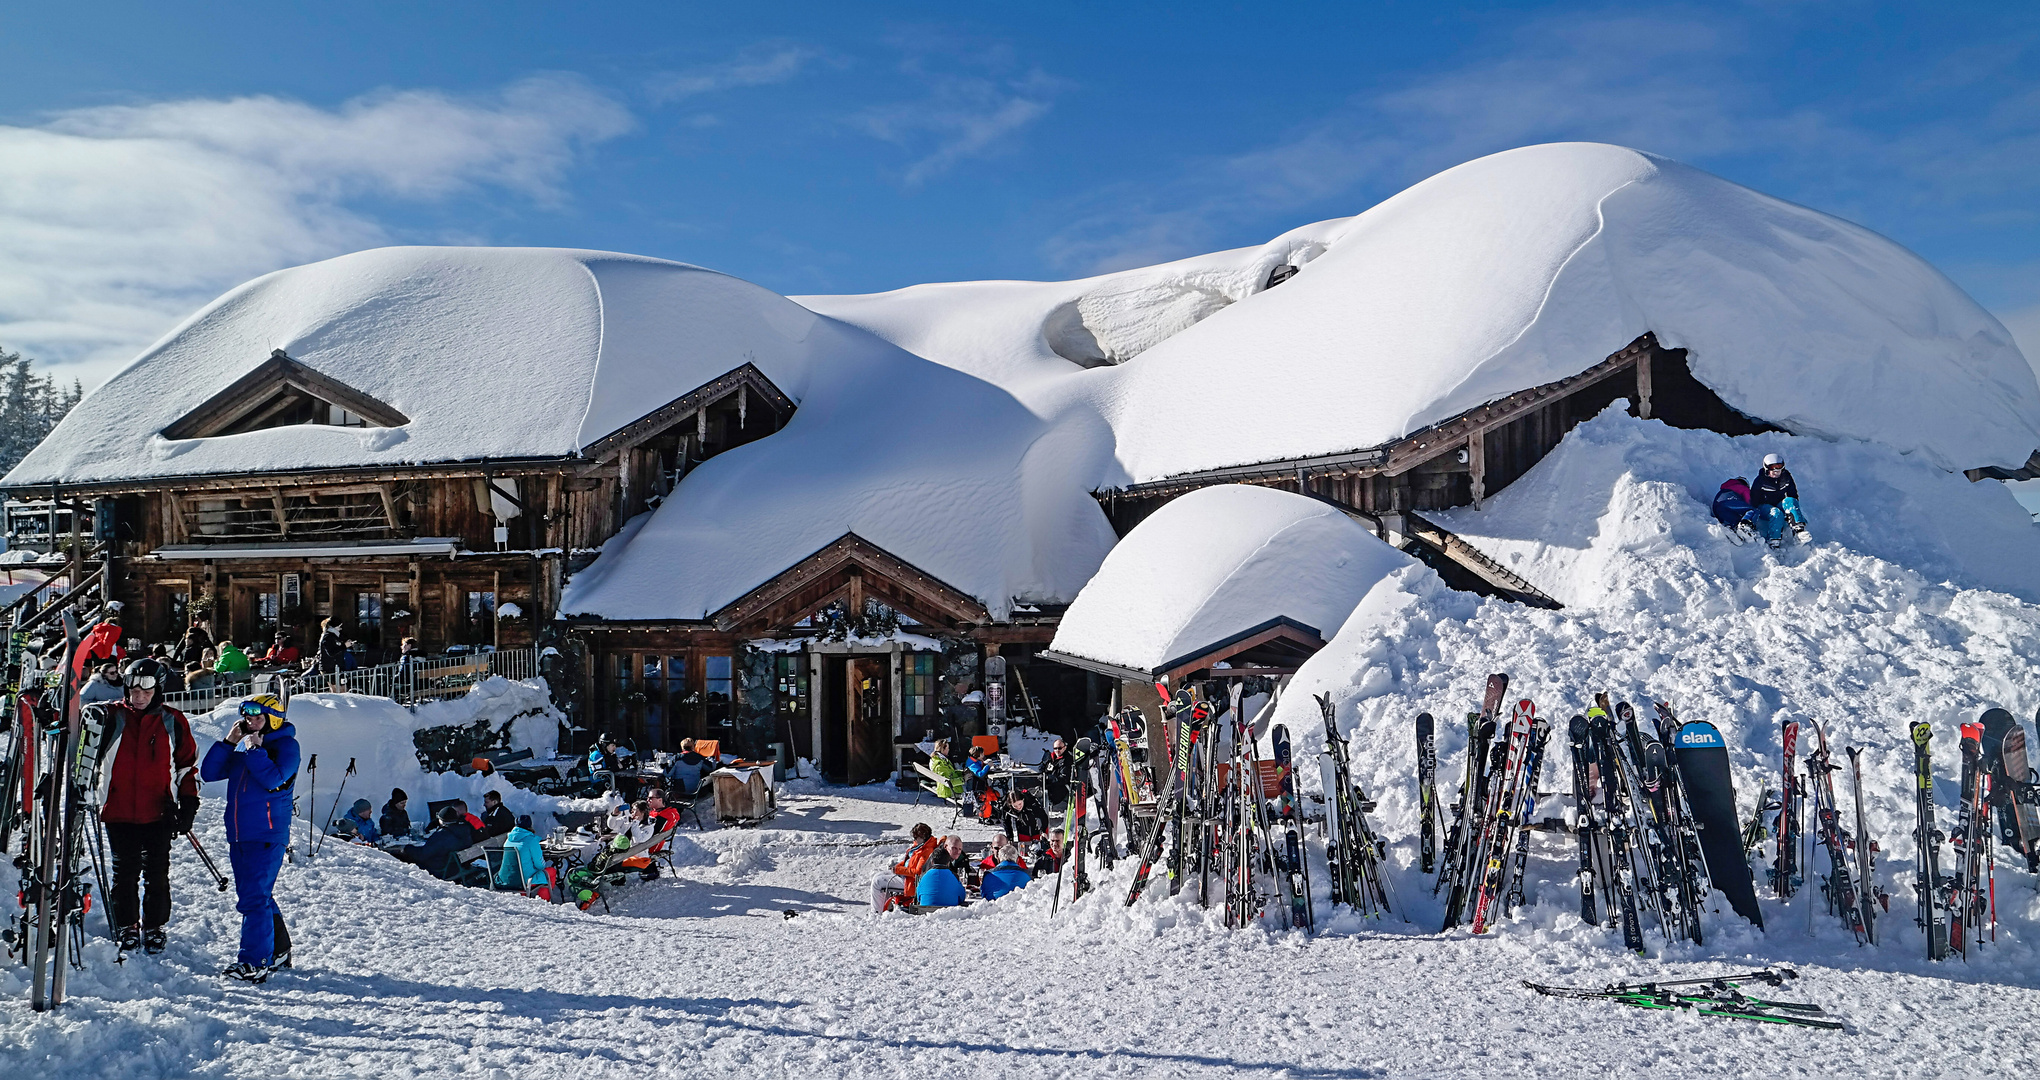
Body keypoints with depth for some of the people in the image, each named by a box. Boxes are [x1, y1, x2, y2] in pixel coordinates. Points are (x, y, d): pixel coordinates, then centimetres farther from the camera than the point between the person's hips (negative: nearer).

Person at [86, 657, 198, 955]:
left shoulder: (173, 721, 3)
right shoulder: (110, 716, 1)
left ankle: (154, 928, 19)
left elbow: (188, 764, 8)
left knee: (157, 873, 5)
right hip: (119, 811, 0)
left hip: (159, 812, 0)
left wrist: (188, 804, 4)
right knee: (124, 872, 7)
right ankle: (127, 928, 21)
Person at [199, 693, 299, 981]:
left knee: (253, 899, -12)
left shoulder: (286, 745, -4)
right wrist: (228, 743, 0)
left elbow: (273, 779, -19)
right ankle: (278, 951, 27)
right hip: (238, 835, 8)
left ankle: (254, 962, -9)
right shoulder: (241, 748, 16)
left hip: (267, 835, -8)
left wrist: (254, 749, -14)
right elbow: (208, 773, 9)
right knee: (258, 898, 15)